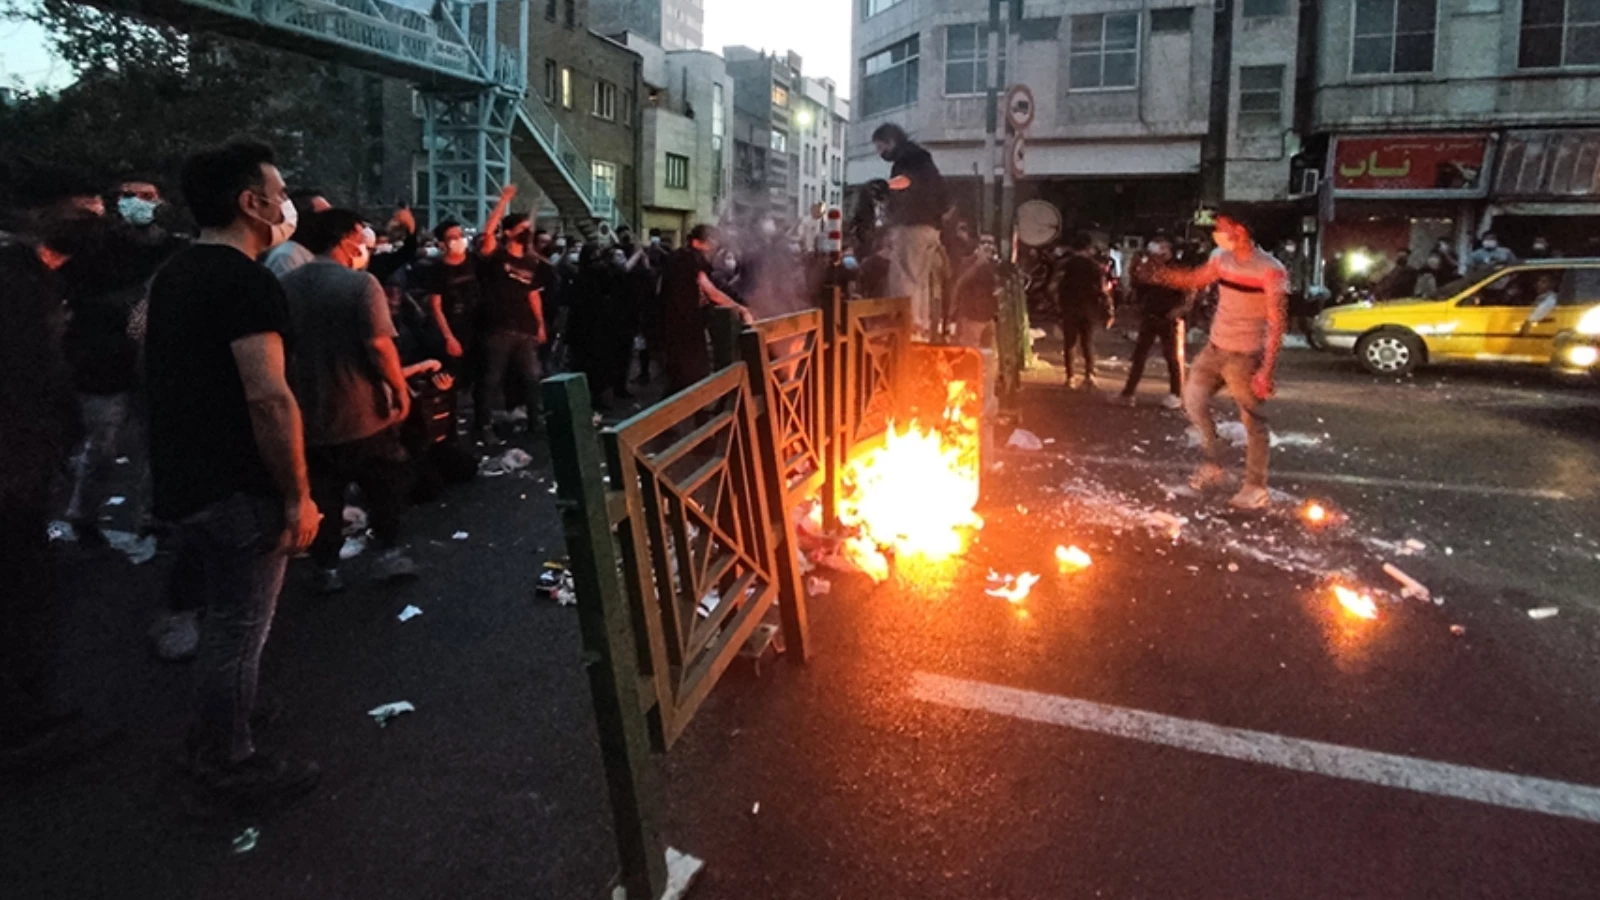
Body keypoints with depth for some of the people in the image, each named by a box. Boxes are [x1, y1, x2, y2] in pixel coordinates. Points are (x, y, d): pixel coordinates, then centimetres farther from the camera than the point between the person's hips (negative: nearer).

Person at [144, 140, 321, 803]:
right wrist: (298, 495, -21)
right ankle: (229, 765, 19)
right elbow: (268, 398, -27)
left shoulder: (173, 275, 12)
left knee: (223, 618, 25)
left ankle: (212, 736, 42)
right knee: (239, 629, 5)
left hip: (182, 481, 10)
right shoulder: (246, 281, -19)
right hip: (236, 488, -10)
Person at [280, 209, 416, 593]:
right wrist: (400, 389, -11)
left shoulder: (286, 285, 4)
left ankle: (327, 569, 20)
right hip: (362, 412, -5)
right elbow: (379, 345, -23)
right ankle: (389, 552, 17)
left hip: (308, 413, 5)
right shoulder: (360, 283, -15)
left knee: (321, 495, 14)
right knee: (385, 485, 15)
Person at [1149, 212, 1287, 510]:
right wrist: (1158, 274, 7)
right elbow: (1194, 280, 21)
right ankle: (1213, 466, 26)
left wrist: (1267, 370, -24)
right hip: (1215, 348, 7)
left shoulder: (1270, 271, -19)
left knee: (1253, 422, 2)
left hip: (1246, 357, -7)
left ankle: (1256, 488, 13)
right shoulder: (1221, 259, 1)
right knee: (1194, 401, 11)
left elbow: (1277, 323, -19)